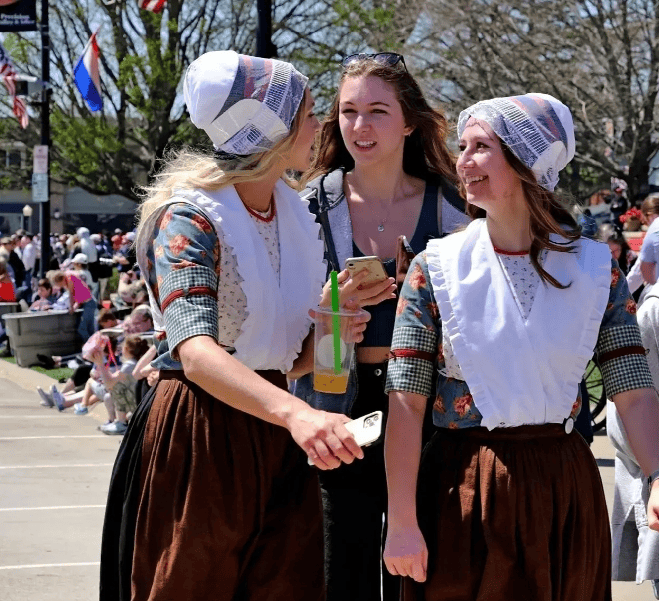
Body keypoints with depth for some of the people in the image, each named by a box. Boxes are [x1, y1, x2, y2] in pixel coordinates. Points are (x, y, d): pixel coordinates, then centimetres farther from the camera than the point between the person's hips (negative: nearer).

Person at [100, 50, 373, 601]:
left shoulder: (297, 215, 9)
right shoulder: (188, 217, -15)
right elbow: (196, 351, -31)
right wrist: (295, 412, -47)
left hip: (275, 440, 7)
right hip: (198, 437, -7)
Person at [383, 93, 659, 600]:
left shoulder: (596, 268, 1)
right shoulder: (437, 269, -3)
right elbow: (406, 403, -7)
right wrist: (402, 522, -13)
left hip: (566, 486, 2)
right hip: (464, 495, -1)